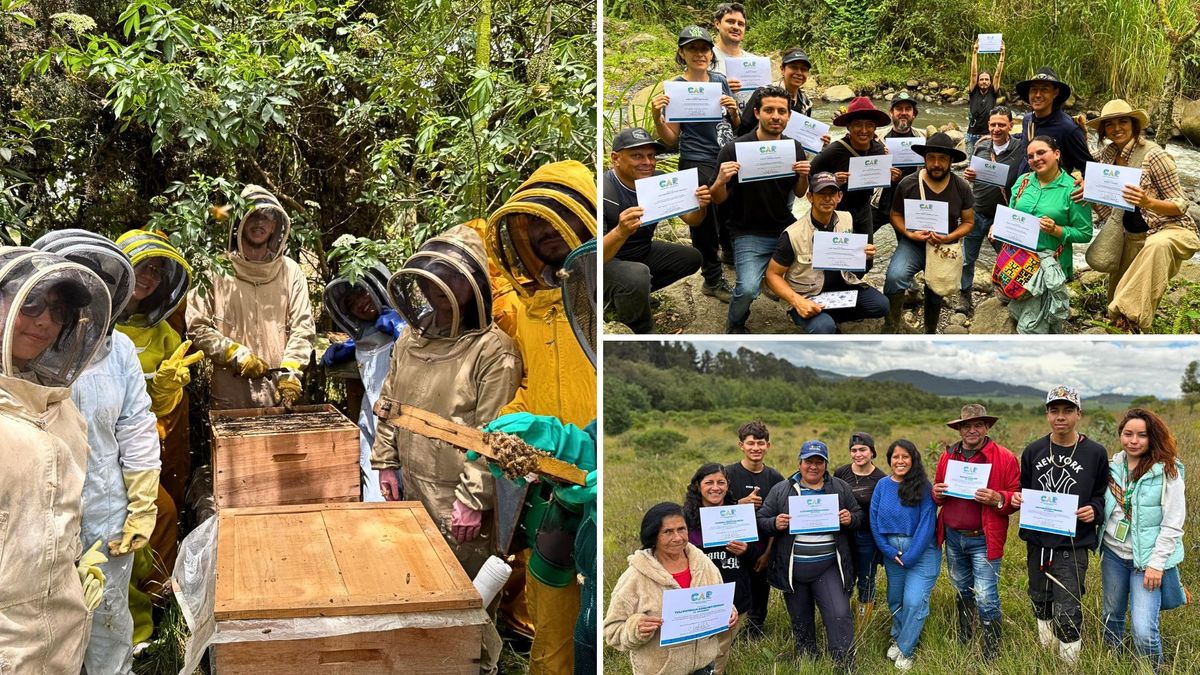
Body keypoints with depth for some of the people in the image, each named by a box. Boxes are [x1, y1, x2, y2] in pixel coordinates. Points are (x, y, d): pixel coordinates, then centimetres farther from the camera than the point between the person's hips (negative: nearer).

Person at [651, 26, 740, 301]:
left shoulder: (720, 81, 8)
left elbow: (736, 126, 16)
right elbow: (671, 139, -5)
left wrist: (734, 111, -5)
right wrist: (657, 117, -22)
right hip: (698, 165, -5)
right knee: (704, 223, 2)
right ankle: (713, 279, 17)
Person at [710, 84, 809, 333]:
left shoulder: (794, 148, 1)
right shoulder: (734, 149, -12)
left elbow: (799, 194, 13)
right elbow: (718, 200, -7)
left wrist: (803, 176, -9)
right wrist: (721, 180, -29)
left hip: (787, 228, 5)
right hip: (750, 234, -4)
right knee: (748, 289, -26)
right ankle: (735, 324, 9)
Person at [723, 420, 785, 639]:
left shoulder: (775, 478, 4)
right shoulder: (728, 474, -4)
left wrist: (768, 552, 0)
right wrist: (742, 503, -20)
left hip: (763, 550, 3)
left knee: (759, 599, 11)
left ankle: (755, 634, 28)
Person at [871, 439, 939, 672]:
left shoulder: (923, 487, -10)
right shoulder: (882, 486, 1)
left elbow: (927, 524, -13)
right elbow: (875, 521, 1)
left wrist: (909, 557, -15)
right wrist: (889, 552, -8)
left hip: (921, 550, -4)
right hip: (892, 552, 4)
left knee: (914, 601, -10)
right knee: (895, 599, 16)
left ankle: (905, 649, 8)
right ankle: (898, 637, 39)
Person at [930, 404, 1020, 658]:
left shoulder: (1005, 458, -8)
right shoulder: (948, 456, 7)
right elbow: (939, 493, 19)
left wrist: (998, 499, -27)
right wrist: (936, 493, -4)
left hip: (983, 539, -5)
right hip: (952, 537, 5)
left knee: (986, 599, -6)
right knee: (962, 592, 21)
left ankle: (992, 654, 9)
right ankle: (963, 640, 37)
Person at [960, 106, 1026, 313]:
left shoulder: (1020, 149, -13)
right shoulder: (981, 146, -1)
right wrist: (968, 176, -13)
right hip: (975, 212, 3)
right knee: (967, 258, 13)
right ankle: (965, 294, 31)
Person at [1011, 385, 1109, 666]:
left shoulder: (1095, 453, -5)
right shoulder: (1033, 451, 4)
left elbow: (1103, 495, 4)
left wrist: (1094, 510, -16)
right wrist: (1017, 498, -5)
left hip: (1073, 545, -4)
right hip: (1037, 541, 4)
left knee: (1067, 611, -8)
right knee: (1041, 601, 17)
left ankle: (1069, 664, 9)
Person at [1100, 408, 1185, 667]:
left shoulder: (1167, 471, -12)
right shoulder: (1113, 466, 3)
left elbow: (1173, 524, -13)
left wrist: (1156, 563, -15)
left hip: (1146, 559, -5)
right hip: (1113, 553, 5)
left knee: (1143, 631, -13)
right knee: (1112, 617, 17)